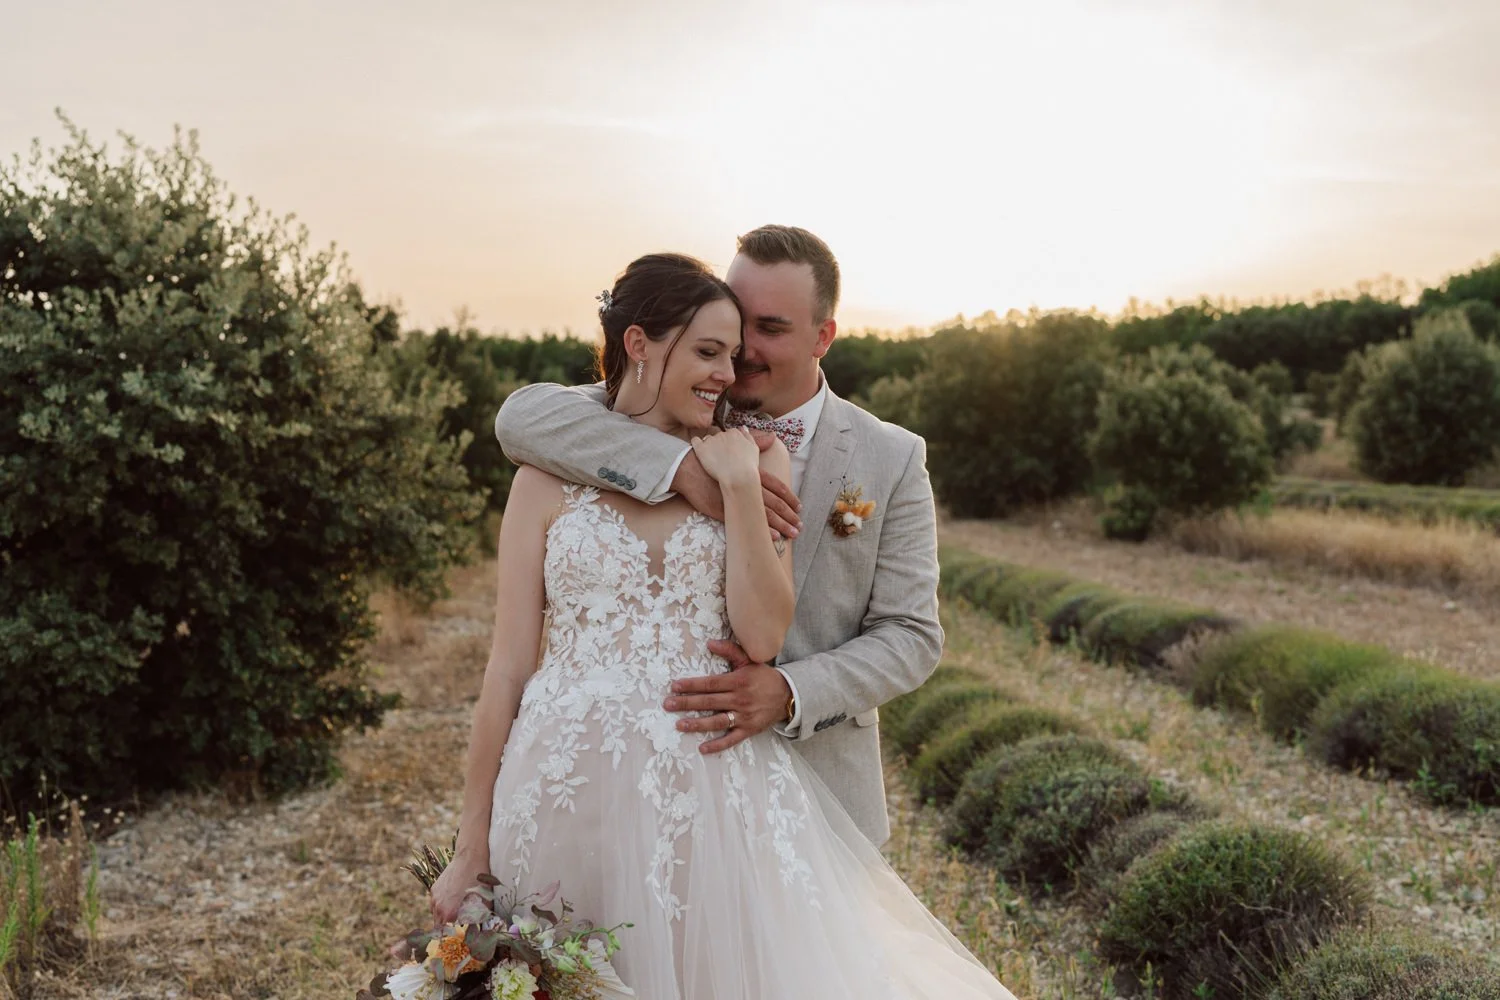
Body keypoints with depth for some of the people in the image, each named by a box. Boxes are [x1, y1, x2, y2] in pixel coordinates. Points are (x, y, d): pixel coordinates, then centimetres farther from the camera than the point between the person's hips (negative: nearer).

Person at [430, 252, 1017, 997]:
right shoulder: (550, 477, 2)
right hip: (566, 792, 0)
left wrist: (740, 485, -11)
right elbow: (508, 666, 2)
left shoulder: (756, 462, 4)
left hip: (711, 791, 1)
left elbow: (763, 636, -5)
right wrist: (472, 847, 3)